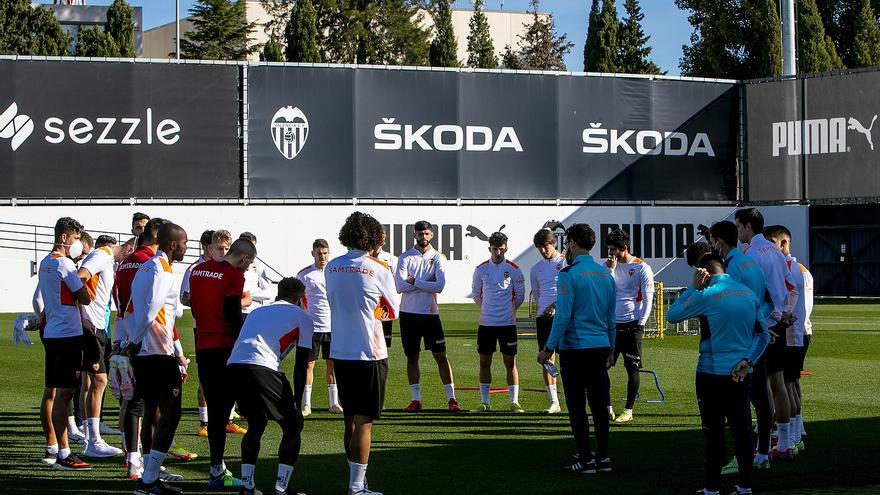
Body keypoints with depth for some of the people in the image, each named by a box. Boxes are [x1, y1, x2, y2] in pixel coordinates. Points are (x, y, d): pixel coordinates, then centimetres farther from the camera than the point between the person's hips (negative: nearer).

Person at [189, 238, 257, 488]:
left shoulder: (198, 270, 13)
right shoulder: (233, 275, -10)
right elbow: (233, 315, -14)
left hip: (203, 347, 7)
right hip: (224, 348, -7)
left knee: (214, 408, 13)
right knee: (222, 409, -4)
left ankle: (218, 465, 17)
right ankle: (217, 471, -4)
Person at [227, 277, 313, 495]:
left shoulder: (257, 312, 33)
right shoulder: (300, 316, 17)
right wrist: (297, 402, 14)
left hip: (233, 365, 6)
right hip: (262, 368, -6)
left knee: (256, 424, 25)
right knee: (292, 425, 9)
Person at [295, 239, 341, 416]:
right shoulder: (304, 274, 1)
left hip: (332, 326, 2)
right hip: (311, 327, -2)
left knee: (332, 363, 5)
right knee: (308, 364, -2)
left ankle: (334, 403, 13)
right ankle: (305, 404, 4)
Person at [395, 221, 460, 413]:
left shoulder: (438, 258, 1)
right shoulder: (405, 258, 2)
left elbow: (439, 286, -13)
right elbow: (400, 286, -11)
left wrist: (414, 281, -12)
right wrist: (426, 283, -11)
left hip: (430, 314, -1)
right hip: (408, 314, 1)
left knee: (441, 356, -2)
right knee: (412, 357, 7)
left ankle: (451, 399, 2)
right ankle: (416, 400, 14)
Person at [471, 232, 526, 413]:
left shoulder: (513, 269, -2)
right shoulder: (481, 269, 3)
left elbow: (520, 295, 7)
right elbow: (476, 292, 17)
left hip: (507, 323, -2)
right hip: (486, 323, 2)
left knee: (510, 362, -2)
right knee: (484, 362, 5)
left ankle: (514, 401, 3)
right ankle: (484, 401, 12)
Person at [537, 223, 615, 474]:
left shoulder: (569, 274, -11)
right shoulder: (605, 274, 10)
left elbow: (563, 315, -15)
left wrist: (549, 348, -9)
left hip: (575, 348, -6)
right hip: (600, 347, 6)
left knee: (577, 406, 0)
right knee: (599, 405, 11)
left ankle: (586, 460, 0)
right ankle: (603, 457, 13)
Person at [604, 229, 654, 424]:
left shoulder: (642, 269, -4)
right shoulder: (608, 266, 9)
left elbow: (648, 300, -4)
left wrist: (640, 325, -10)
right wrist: (610, 269, -9)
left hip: (631, 325, -5)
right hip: (610, 324, 5)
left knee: (632, 369, 0)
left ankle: (628, 411, 6)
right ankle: (606, 408, 10)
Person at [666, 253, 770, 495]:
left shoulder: (706, 295, -11)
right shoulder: (748, 294, 6)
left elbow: (671, 315, 1)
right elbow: (763, 334, 7)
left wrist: (693, 287, 2)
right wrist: (746, 360, 0)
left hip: (712, 373, -4)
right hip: (740, 374, 4)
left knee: (714, 431, 2)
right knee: (742, 428, 9)